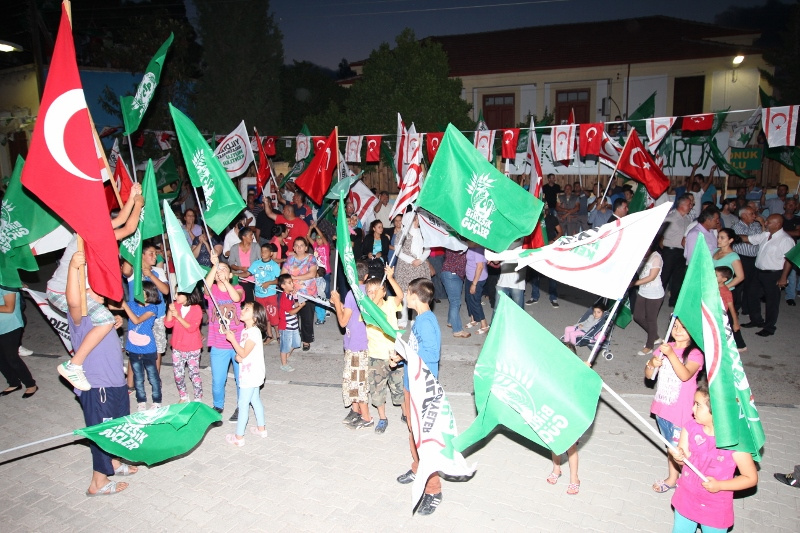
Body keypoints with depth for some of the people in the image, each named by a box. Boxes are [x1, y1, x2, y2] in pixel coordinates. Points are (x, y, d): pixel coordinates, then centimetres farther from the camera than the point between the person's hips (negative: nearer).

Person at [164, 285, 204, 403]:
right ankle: (183, 397, 30)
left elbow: (191, 327, -22)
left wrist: (178, 316, -28)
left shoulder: (196, 309, -15)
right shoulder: (176, 306, 0)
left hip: (192, 348, -5)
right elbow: (168, 324, -4)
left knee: (194, 373, 4)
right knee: (178, 374, 11)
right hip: (177, 347, 5)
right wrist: (170, 311, -19)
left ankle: (198, 398, 17)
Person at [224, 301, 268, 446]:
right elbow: (241, 352, 14)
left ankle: (239, 437, 6)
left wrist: (232, 339, -20)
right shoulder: (246, 331, 8)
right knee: (255, 400, 19)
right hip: (251, 373, 10)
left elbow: (244, 353, -23)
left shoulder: (254, 332, -22)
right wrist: (237, 356, -8)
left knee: (243, 404, -3)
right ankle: (261, 429, 32)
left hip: (251, 373, -10)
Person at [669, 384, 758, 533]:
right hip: (686, 499, 4)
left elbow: (751, 478, -15)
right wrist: (679, 456, -26)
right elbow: (684, 458, -4)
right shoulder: (691, 427, -14)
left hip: (715, 509, -4)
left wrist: (720, 485, -24)